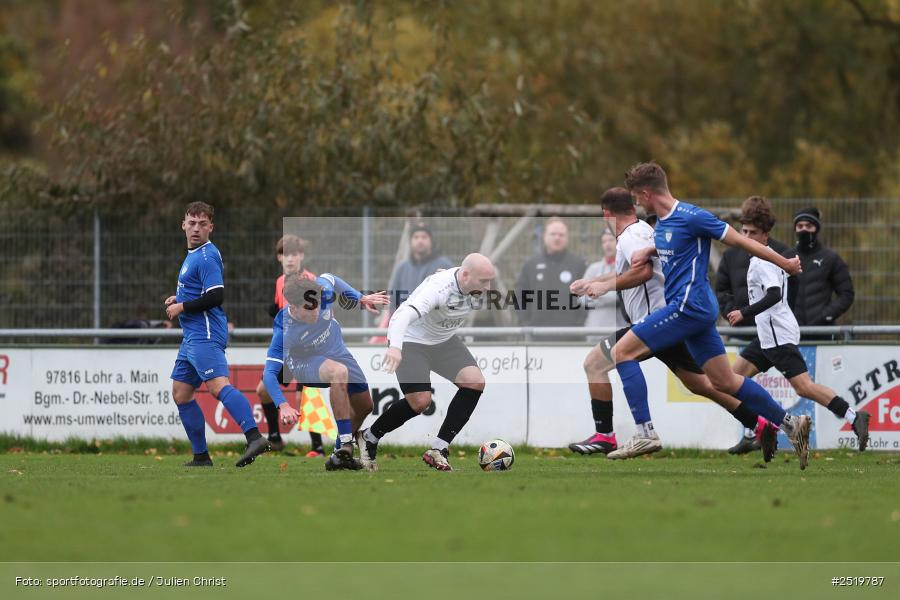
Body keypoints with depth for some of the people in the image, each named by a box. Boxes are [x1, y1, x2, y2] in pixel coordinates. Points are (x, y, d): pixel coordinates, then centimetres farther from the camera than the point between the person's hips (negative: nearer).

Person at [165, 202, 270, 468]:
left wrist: (182, 308, -11)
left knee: (218, 386, -24)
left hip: (206, 335, -11)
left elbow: (216, 296, -20)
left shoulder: (206, 257, -11)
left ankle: (254, 437, -38)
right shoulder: (193, 255, 20)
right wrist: (178, 299, 16)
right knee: (180, 394, 13)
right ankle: (201, 456, 17)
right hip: (192, 336, 11)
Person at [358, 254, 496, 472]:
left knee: (475, 382, -12)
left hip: (443, 340, 8)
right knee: (420, 401, -18)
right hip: (411, 340, -8)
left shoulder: (478, 287, -13)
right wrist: (395, 346, -64)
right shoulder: (439, 288, -36)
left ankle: (438, 450, -7)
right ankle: (369, 439, 9)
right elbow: (406, 313, -52)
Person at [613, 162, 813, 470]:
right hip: (693, 309, 10)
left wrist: (785, 263, -1)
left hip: (689, 305, -10)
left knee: (623, 351, -12)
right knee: (724, 381, 11)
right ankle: (791, 423, 16)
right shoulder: (662, 222, 13)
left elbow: (739, 240, -8)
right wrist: (647, 251, 13)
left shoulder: (690, 217, -14)